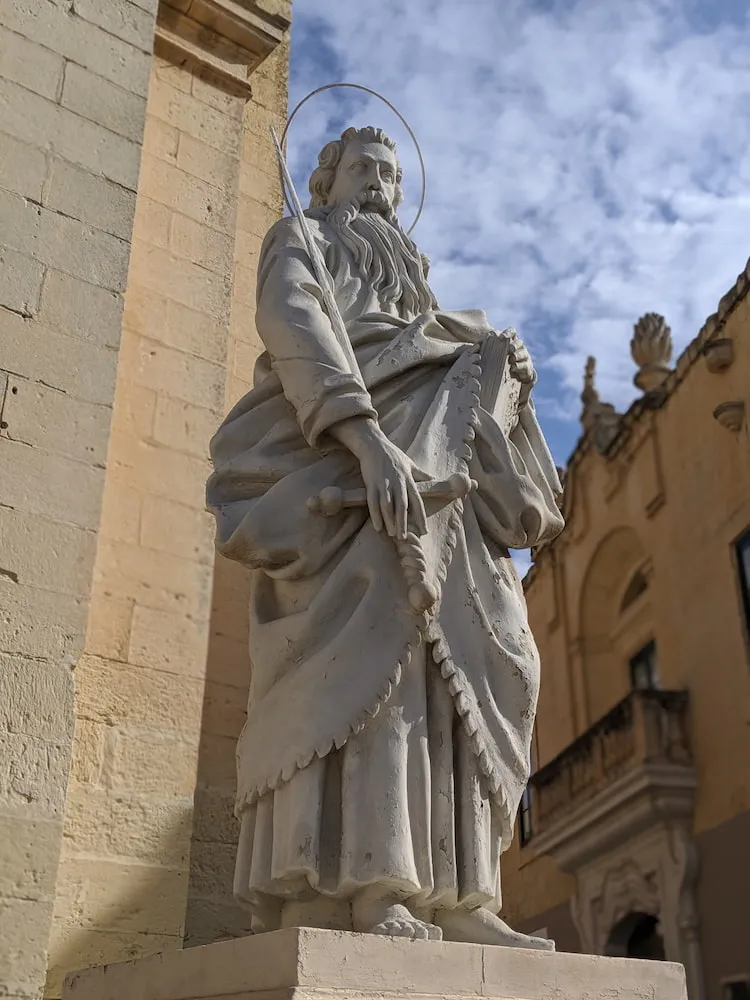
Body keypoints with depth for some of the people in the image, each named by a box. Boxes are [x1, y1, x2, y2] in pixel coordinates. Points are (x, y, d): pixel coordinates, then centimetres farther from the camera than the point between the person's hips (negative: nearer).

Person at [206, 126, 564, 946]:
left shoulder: (404, 269, 39)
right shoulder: (301, 237, 16)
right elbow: (291, 322, -5)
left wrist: (501, 351, 2)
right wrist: (365, 432, -24)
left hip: (430, 456, 8)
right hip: (338, 449, -7)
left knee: (468, 653, -8)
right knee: (373, 628, -29)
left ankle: (448, 896, -13)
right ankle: (351, 887, -38)